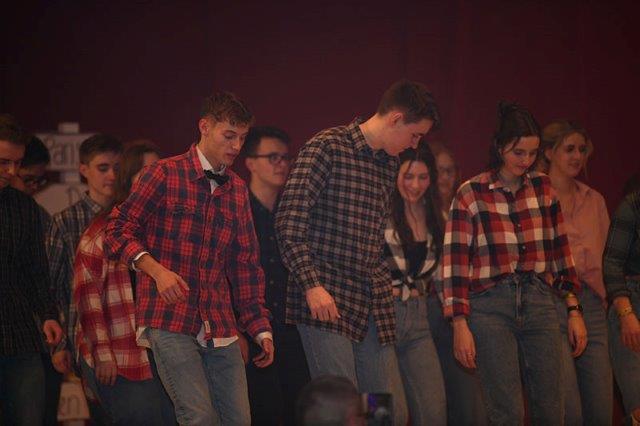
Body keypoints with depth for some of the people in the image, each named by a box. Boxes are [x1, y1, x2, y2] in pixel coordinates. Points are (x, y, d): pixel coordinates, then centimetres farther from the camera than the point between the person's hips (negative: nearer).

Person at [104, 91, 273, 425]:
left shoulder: (238, 190, 16)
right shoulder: (165, 175, -1)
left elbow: (246, 264, 18)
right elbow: (119, 230, -3)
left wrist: (260, 328, 12)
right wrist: (157, 270, -18)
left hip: (220, 328, 6)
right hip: (169, 322, -6)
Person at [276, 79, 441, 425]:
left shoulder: (390, 164, 17)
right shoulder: (327, 148, -7)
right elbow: (289, 221, -12)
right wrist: (311, 284, -19)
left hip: (373, 306, 8)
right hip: (326, 300, -8)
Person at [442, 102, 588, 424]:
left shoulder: (543, 188, 9)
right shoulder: (471, 194, -3)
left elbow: (560, 250, 14)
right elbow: (455, 262, -4)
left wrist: (573, 310, 11)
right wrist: (460, 325, -8)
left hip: (539, 302, 4)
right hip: (491, 306, -4)